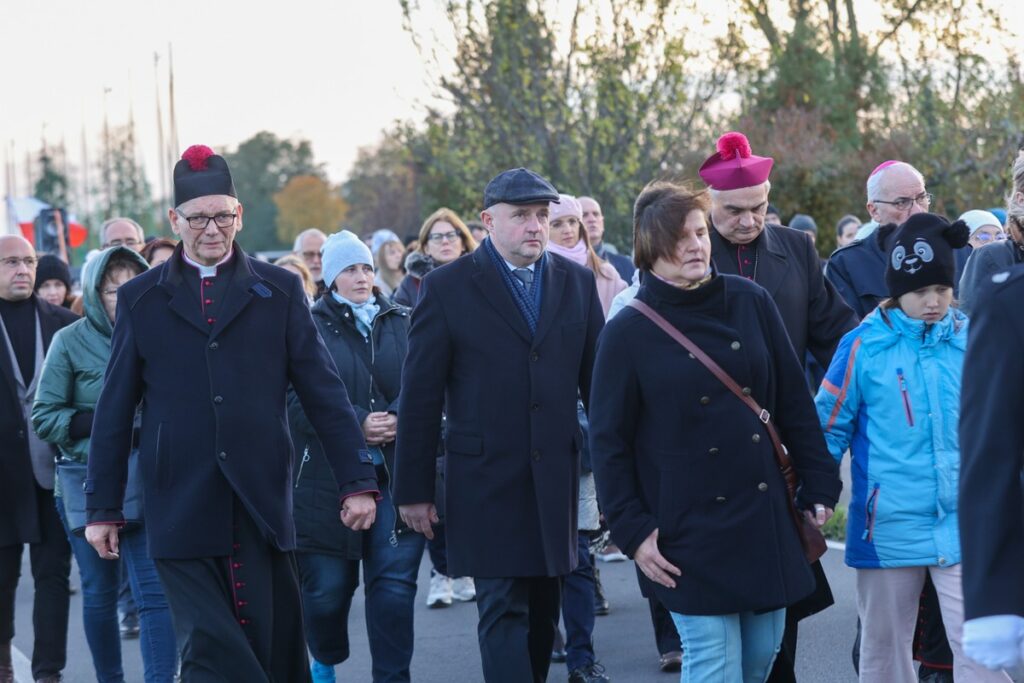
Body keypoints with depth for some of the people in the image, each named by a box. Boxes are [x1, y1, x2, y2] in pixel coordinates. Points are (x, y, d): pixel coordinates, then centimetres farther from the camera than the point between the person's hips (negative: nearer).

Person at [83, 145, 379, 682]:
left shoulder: (279, 291, 7)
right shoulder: (140, 299, 7)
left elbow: (324, 394, 6)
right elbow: (113, 412, 8)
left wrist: (358, 481, 1)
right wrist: (102, 508, 7)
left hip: (263, 507, 1)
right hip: (180, 512, 0)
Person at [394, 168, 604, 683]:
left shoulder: (577, 283, 8)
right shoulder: (447, 288, -3)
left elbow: (598, 382, 10)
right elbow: (420, 397, -2)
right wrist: (412, 488, -4)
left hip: (556, 480, 4)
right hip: (487, 481, -4)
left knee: (542, 611, 12)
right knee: (503, 610, -7)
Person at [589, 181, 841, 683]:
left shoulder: (751, 303, 4)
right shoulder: (628, 333, -4)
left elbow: (795, 403, 8)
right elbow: (608, 443, -2)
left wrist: (819, 487, 7)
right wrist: (632, 531, -7)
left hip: (765, 519, 4)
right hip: (690, 525, -3)